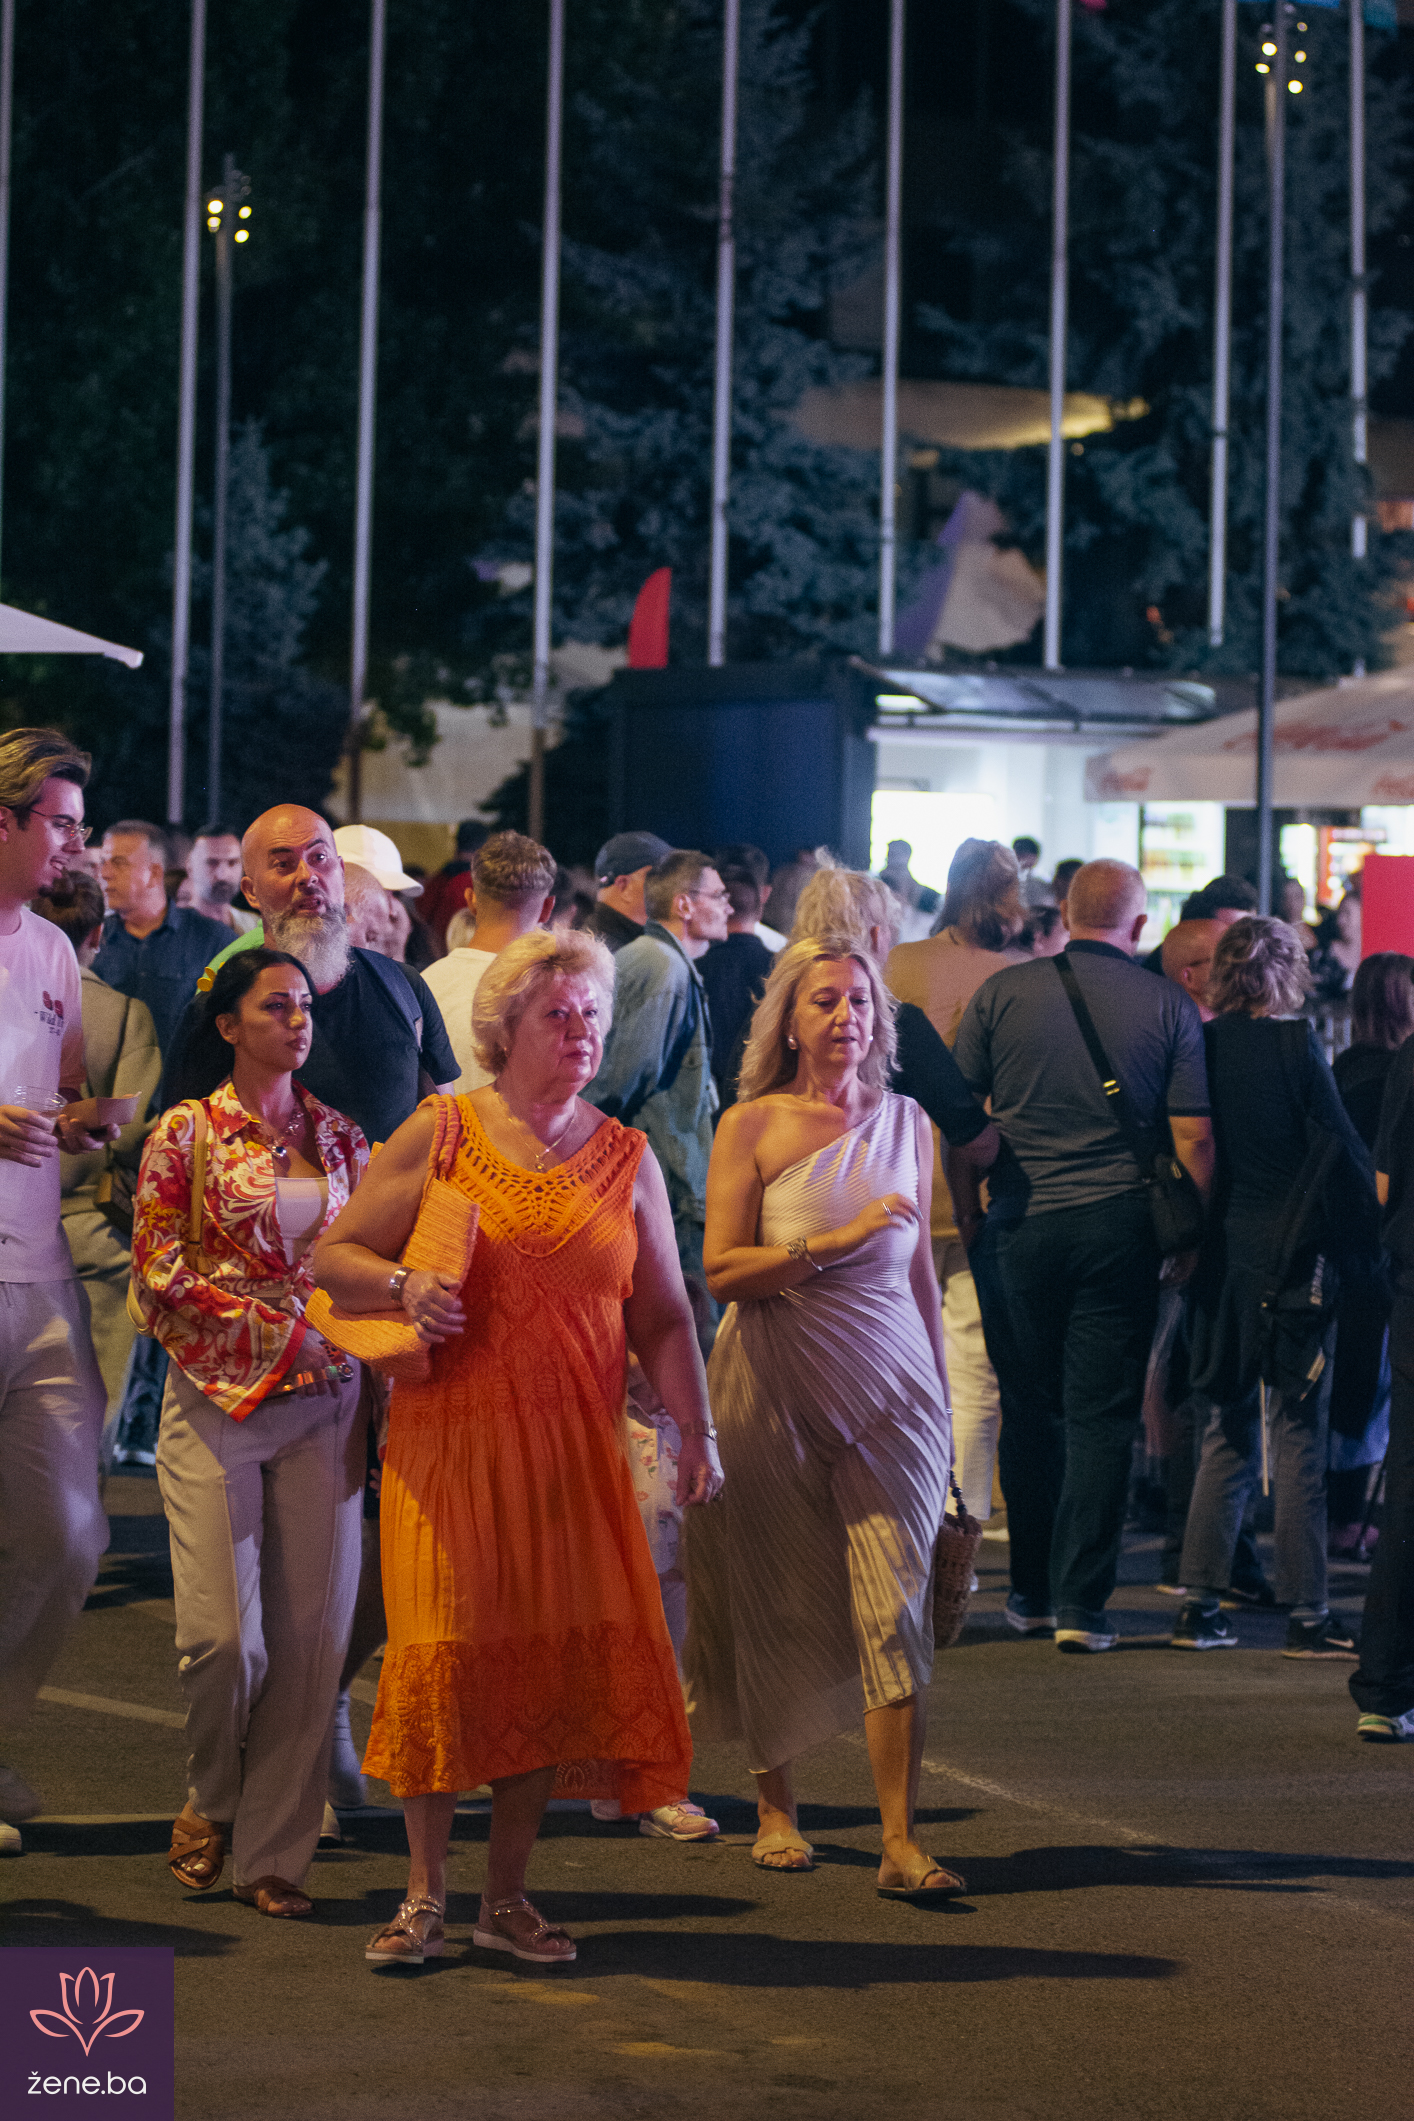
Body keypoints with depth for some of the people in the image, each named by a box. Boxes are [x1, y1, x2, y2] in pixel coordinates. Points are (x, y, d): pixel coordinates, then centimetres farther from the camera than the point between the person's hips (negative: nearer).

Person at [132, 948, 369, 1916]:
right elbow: (157, 1271, -4)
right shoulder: (185, 1133, 1)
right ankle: (211, 1803, 19)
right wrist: (276, 1326, -11)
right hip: (216, 1401, -3)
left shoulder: (340, 1138, 12)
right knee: (222, 1632, -9)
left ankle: (274, 1851, 6)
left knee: (311, 1633, -2)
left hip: (324, 1403, 3)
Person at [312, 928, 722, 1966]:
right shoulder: (440, 1134, 2)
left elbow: (662, 1315, 11)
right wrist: (405, 1287, -16)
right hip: (451, 1440, -2)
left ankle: (509, 1894, 12)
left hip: (576, 1450, 2)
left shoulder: (626, 1158, 10)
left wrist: (697, 1432, 0)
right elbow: (335, 1257, 4)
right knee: (448, 1650, -5)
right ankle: (426, 1897, 6)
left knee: (557, 1655, 0)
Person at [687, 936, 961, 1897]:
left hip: (889, 1386, 2)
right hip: (777, 1388, -2)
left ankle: (901, 1841, -11)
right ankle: (776, 1804, 25)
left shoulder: (905, 1123, 10)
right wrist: (837, 1241, -19)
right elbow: (723, 1270, -7)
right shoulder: (751, 1126, 0)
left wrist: (941, 1385, 19)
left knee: (896, 1604, -9)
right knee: (777, 1606, 5)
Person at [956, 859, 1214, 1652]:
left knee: (1030, 1410, 12)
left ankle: (1032, 1592, 19)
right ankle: (1081, 1604, 0)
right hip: (1122, 1227, -1)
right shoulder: (1169, 1006, -1)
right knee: (1102, 1419, 2)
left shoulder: (1003, 992, 0)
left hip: (1020, 1223, 1)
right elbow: (1195, 1138, -2)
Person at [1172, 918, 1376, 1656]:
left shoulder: (1201, 1045, 1)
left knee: (1228, 1432, 13)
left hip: (1222, 1256, 5)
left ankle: (1200, 1603, 10)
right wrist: (1366, 1226, 2)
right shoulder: (1294, 1043, -11)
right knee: (1299, 1435, 1)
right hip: (1289, 1255, -5)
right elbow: (1339, 1145, -10)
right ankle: (1306, 1614, 3)